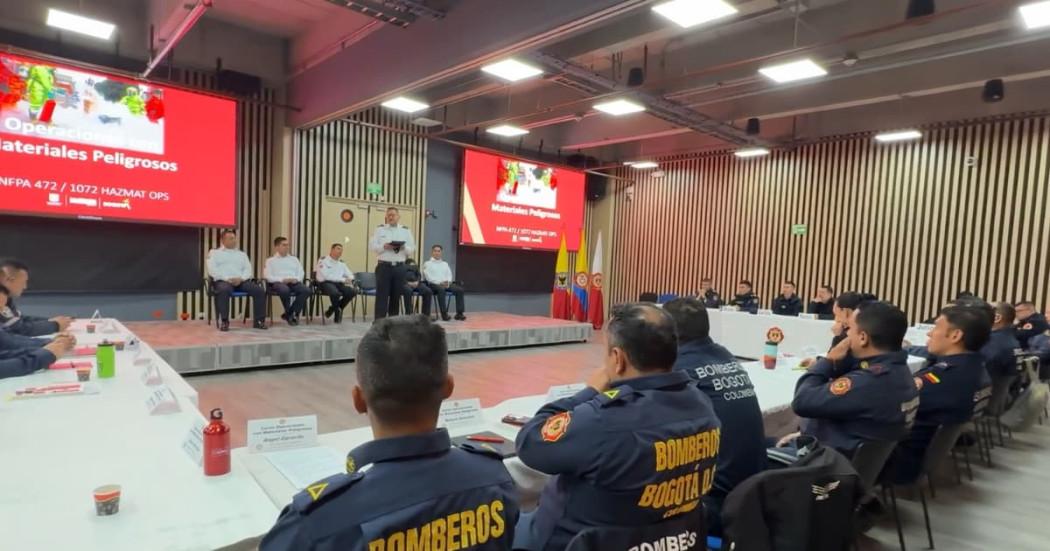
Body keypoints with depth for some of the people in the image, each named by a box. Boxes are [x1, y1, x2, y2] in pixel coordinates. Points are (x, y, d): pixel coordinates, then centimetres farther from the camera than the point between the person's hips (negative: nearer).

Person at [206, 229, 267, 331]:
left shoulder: (242, 254, 25)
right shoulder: (214, 252, 15)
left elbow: (248, 269, 12)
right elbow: (212, 269, 0)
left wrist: (241, 278, -10)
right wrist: (227, 279, -15)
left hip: (241, 281, 3)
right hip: (223, 281, -3)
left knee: (260, 290, -23)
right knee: (224, 290, -40)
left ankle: (259, 320, -18)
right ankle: (224, 321, -31)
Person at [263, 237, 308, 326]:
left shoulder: (294, 259, 27)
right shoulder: (271, 260, 16)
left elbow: (301, 273, 16)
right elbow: (267, 276, 1)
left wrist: (296, 279, -7)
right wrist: (282, 280, -14)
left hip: (294, 282, 3)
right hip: (278, 283, -3)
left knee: (306, 290, -30)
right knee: (285, 290, -41)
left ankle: (288, 314, -17)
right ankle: (292, 314, -15)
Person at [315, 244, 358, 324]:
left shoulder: (341, 263, 19)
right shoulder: (323, 260, -1)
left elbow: (350, 275, 20)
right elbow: (327, 276, -14)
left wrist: (349, 280, -6)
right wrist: (343, 279, -16)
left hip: (338, 283, 6)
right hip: (325, 283, -6)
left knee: (352, 292, -22)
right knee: (335, 293, -38)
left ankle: (332, 309, 0)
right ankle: (337, 311, -6)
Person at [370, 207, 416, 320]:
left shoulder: (406, 231, 10)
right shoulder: (380, 229, 7)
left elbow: (412, 250, 7)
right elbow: (373, 247, 2)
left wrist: (403, 247, -12)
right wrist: (384, 246, -15)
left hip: (399, 267, 2)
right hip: (384, 266, -2)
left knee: (396, 296, 6)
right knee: (382, 295, -5)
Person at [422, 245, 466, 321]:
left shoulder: (445, 264, 26)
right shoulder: (427, 263, 9)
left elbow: (449, 275, 15)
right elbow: (428, 277, -4)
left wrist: (447, 282, -9)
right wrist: (440, 283, -16)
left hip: (446, 284, 5)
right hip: (433, 284, -5)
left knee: (459, 289, -21)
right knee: (441, 289, -39)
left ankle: (459, 313, -22)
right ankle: (444, 313, -35)